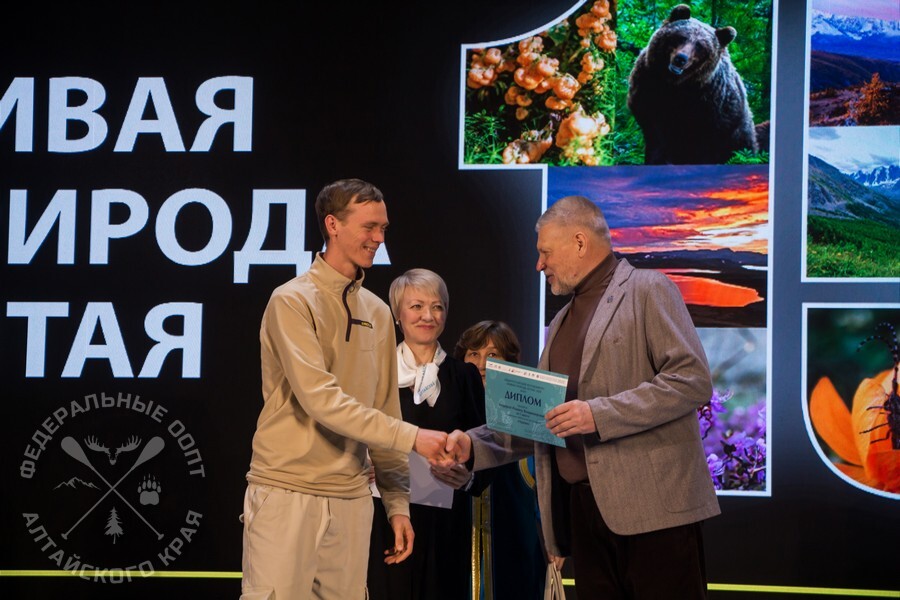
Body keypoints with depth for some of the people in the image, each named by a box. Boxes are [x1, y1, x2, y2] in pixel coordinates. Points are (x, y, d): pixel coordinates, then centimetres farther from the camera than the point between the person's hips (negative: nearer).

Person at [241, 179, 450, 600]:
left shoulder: (378, 314, 13)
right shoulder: (293, 301, -8)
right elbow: (320, 399, -18)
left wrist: (397, 503, 11)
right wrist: (411, 437, -19)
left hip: (351, 498, 6)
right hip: (287, 491, -6)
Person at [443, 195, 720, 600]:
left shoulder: (647, 290, -1)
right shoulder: (562, 322, 24)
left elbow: (693, 381, -12)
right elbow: (540, 419, 25)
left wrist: (600, 414, -17)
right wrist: (475, 445, 10)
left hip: (652, 505, -7)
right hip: (583, 507, 7)